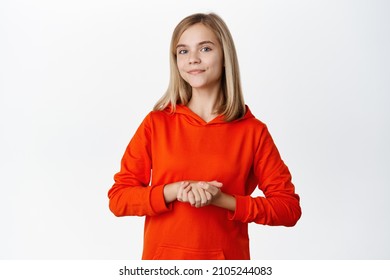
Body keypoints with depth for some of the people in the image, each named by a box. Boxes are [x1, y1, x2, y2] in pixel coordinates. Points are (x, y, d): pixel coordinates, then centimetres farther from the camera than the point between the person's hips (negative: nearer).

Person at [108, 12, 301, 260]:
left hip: (227, 258, 0)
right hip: (163, 258, 1)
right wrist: (174, 191, -18)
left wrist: (223, 200, -15)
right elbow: (118, 198, -2)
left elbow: (289, 207, -3)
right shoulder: (156, 123, -2)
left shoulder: (253, 131, -4)